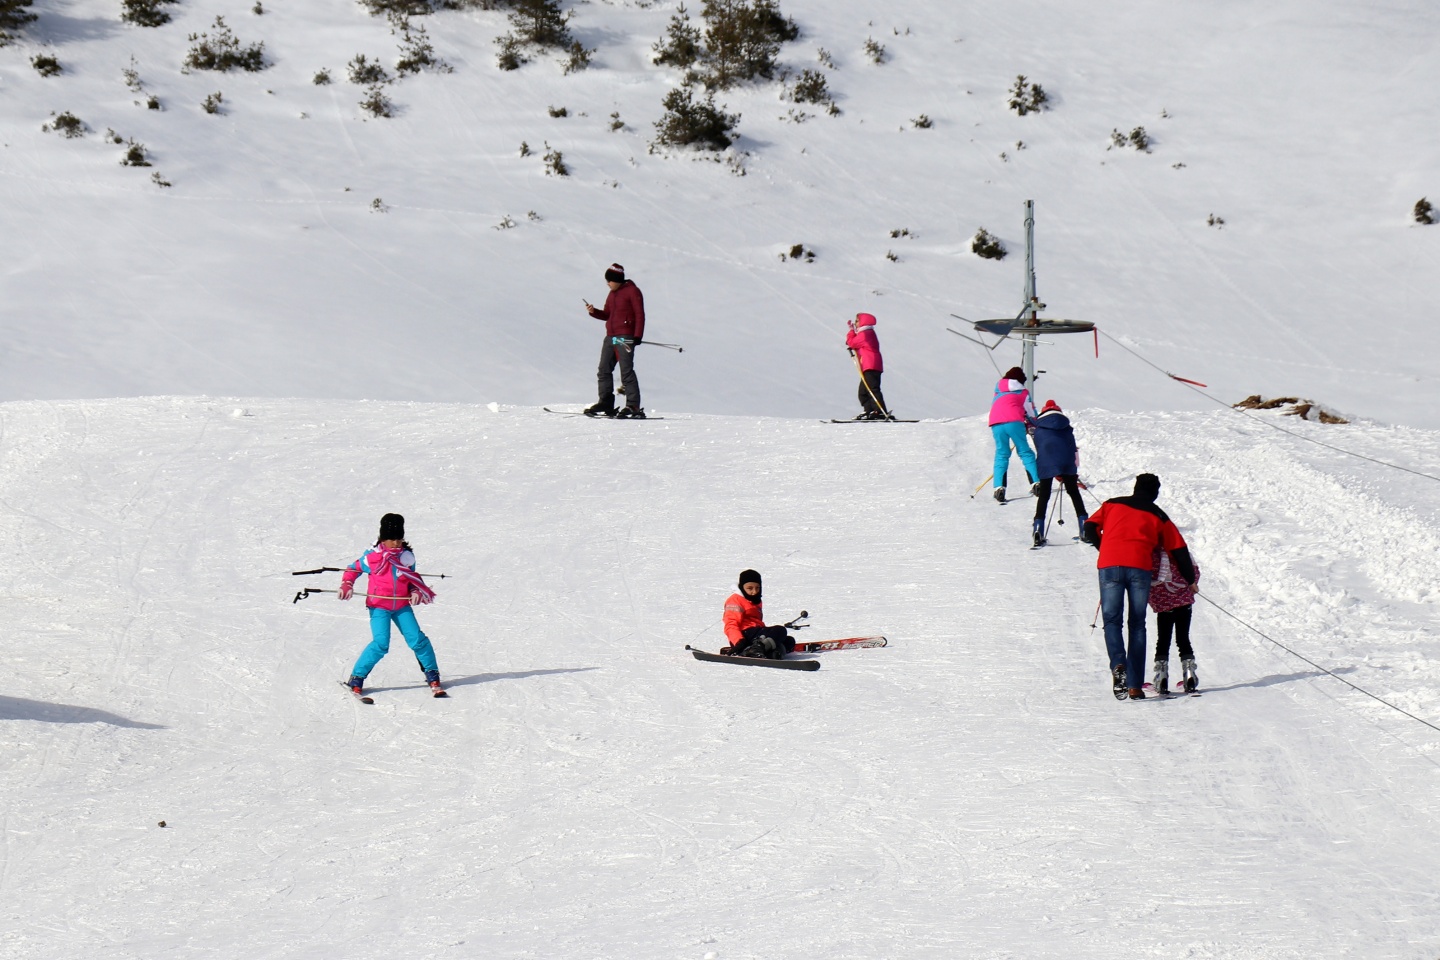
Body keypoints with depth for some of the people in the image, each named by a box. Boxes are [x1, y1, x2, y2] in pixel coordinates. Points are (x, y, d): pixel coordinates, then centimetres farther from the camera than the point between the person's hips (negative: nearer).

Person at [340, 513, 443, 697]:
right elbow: (353, 569, 5)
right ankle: (356, 680, -6)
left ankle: (432, 675, 15)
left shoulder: (407, 555, 1)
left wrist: (416, 592, -4)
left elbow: (412, 578, 15)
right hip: (379, 606, -4)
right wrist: (347, 586, -11)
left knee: (417, 639, -4)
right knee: (381, 644, -17)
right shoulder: (373, 556, -8)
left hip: (402, 606, 4)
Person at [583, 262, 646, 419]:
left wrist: (637, 336, -16)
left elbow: (639, 314, -8)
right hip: (610, 337, 9)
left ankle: (633, 407, -14)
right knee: (604, 371, 5)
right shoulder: (612, 294, 19)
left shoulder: (632, 291, -5)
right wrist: (594, 312, 2)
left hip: (625, 337, -9)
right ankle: (606, 404, 10)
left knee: (626, 371, -13)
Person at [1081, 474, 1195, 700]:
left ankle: (1118, 665, -24)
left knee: (1112, 620, 5)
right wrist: (1190, 579, 32)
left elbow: (1089, 531, 14)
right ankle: (1135, 686, 1)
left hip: (1109, 565, 0)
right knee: (1137, 625, 8)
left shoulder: (1111, 505, 20)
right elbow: (1179, 549, 20)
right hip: (1139, 567, 0)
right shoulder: (1157, 516, 20)